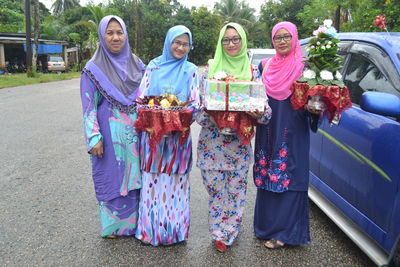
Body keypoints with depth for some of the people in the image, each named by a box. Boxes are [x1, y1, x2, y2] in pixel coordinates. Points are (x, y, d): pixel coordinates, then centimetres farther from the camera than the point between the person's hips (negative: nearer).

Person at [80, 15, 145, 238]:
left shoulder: (137, 65, 6)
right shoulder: (94, 69, -5)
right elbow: (89, 107, -5)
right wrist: (94, 138, -12)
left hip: (135, 132, 4)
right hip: (110, 134, -3)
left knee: (134, 175, 11)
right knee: (111, 177, 7)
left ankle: (134, 221, 29)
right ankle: (112, 225, 26)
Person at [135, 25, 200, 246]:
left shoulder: (191, 71, 7)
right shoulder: (153, 67, 7)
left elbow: (195, 103, 0)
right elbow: (142, 98, 2)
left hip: (179, 134, 0)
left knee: (175, 181, 5)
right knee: (153, 179, 5)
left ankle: (175, 227, 21)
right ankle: (152, 228, 21)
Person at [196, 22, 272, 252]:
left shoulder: (252, 70, 5)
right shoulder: (211, 67, 3)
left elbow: (262, 101, 4)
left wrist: (260, 113, -18)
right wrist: (208, 112, -18)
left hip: (240, 141, 1)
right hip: (213, 140, -1)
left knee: (237, 187, 9)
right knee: (216, 187, 5)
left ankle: (228, 232, 30)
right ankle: (219, 232, 25)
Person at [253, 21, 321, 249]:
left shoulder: (303, 66, -1)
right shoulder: (265, 65, 11)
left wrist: (313, 109, -21)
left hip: (293, 132, -4)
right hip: (268, 130, 4)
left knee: (289, 178, 0)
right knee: (267, 177, 9)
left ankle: (284, 232, 12)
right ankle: (268, 224, 24)